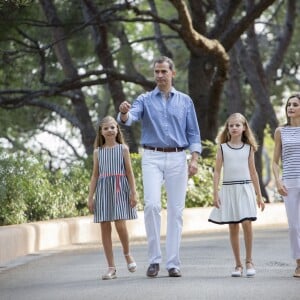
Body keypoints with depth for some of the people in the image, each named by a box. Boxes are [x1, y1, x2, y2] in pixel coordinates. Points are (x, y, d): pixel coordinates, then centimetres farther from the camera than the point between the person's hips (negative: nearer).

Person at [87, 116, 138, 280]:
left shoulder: (123, 149, 5)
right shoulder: (98, 151, 11)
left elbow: (129, 172, 4)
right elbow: (95, 175, 12)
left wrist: (133, 193, -3)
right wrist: (90, 197, 7)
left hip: (120, 190, -2)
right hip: (103, 191, 3)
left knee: (120, 224, -14)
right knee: (105, 228, -1)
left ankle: (127, 254, 16)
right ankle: (111, 268, 4)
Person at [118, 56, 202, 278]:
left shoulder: (185, 101, 10)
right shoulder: (145, 100, 6)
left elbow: (193, 132, 8)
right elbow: (129, 119, -13)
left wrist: (194, 158, -5)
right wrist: (124, 112, -37)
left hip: (177, 158, 1)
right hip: (152, 158, -1)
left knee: (176, 210, 1)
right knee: (152, 205, -15)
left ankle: (173, 263, 6)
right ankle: (154, 259, -4)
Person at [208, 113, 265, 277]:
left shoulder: (248, 148, 7)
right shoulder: (222, 148, 4)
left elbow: (253, 172, 11)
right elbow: (217, 171, 3)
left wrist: (259, 195, 10)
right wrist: (215, 193, -5)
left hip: (245, 189, 0)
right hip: (228, 189, 0)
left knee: (246, 223, -14)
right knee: (233, 228, 2)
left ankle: (249, 261, -1)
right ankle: (238, 264, 10)